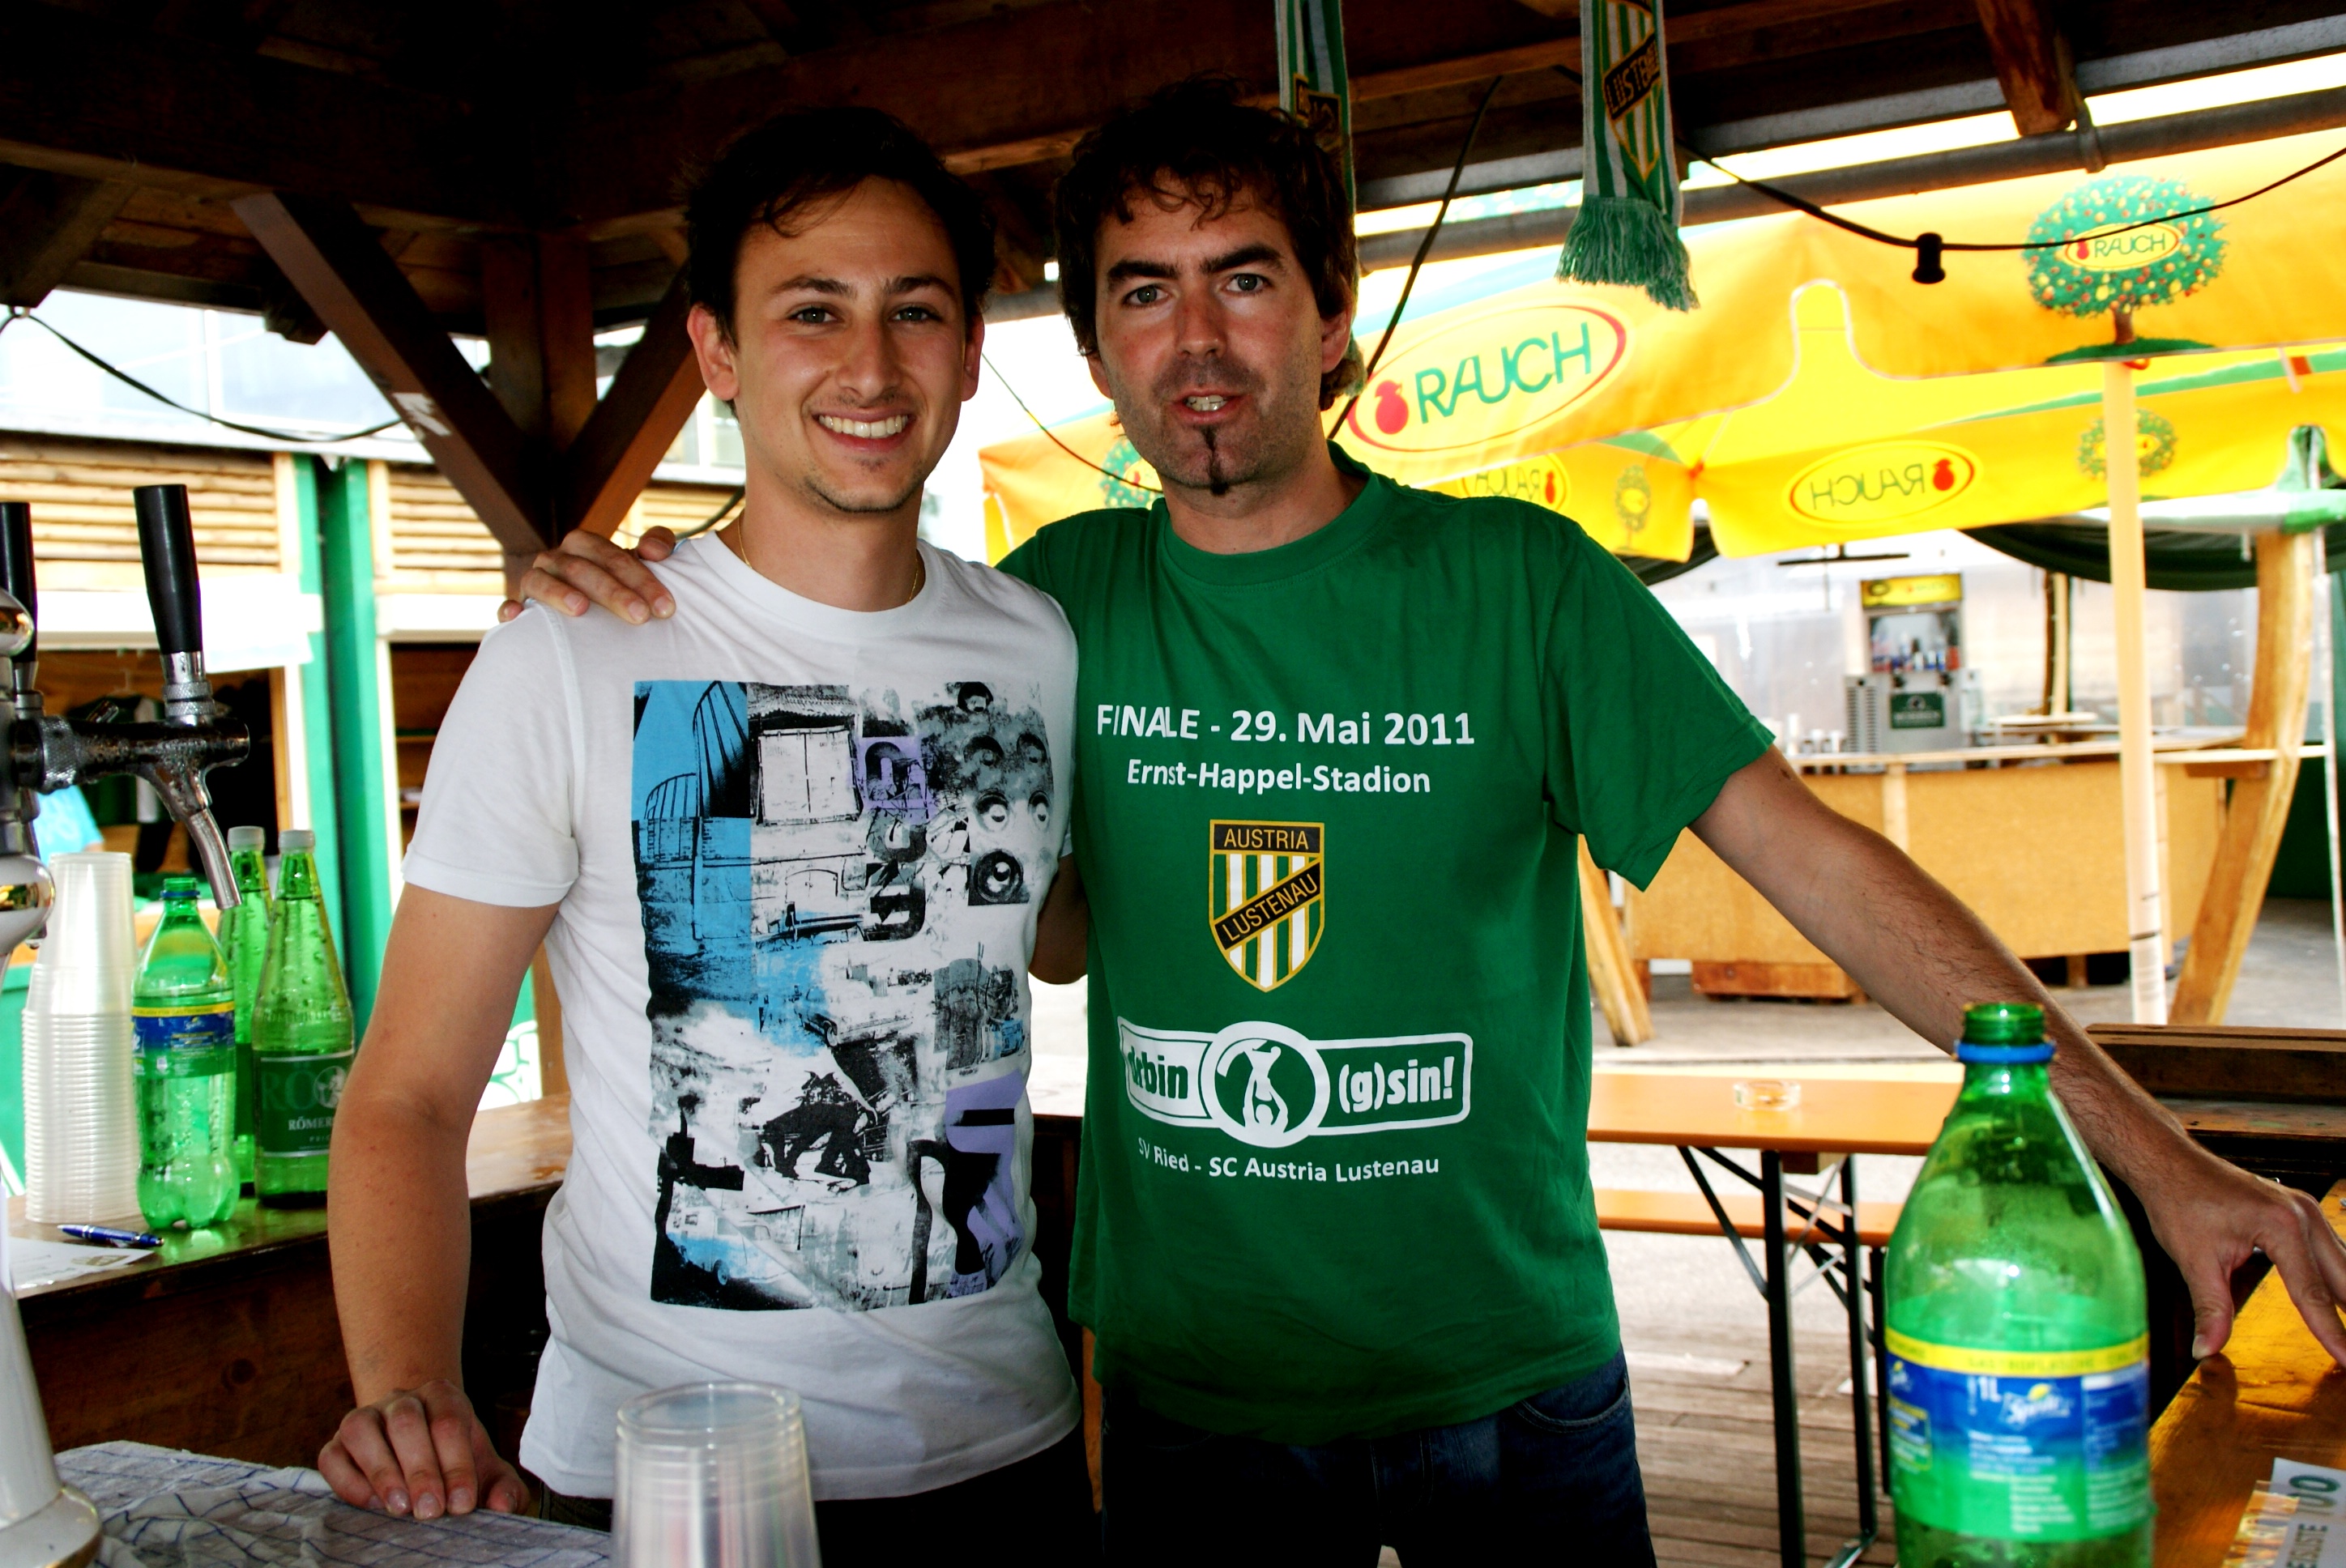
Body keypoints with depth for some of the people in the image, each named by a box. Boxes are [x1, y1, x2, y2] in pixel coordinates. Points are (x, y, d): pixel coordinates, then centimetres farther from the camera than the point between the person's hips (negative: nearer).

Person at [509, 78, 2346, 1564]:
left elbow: (1806, 848, -12)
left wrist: (2145, 1144, -18)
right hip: (1190, 1386, 2)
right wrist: (646, 613, -6)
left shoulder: (1516, 583, -8)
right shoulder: (1067, 600, -2)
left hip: (1510, 1369, -1)